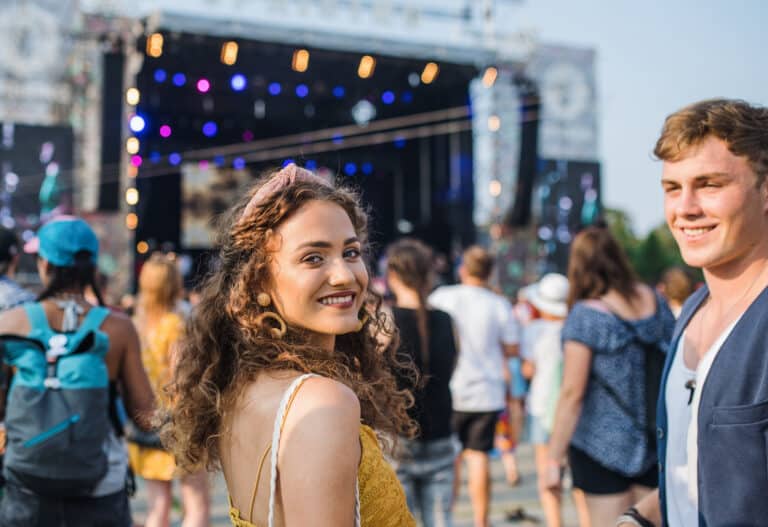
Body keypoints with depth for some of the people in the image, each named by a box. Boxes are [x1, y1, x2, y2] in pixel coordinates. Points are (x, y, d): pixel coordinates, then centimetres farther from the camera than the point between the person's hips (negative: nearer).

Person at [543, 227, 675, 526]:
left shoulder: (585, 316, -15)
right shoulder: (655, 301, 2)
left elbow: (573, 392, -16)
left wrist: (555, 457, -10)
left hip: (603, 443, -5)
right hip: (655, 444, 5)